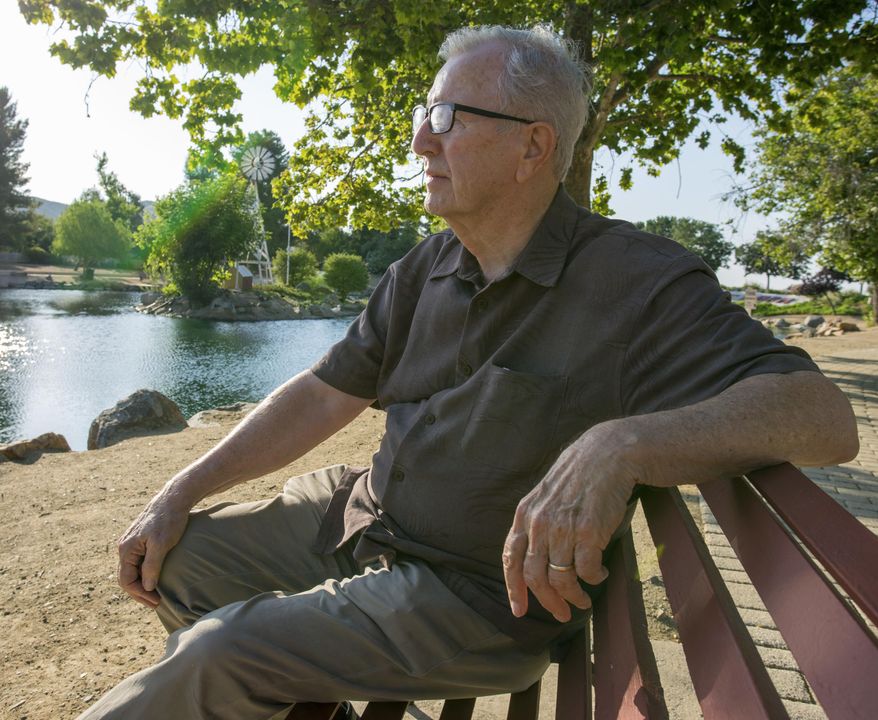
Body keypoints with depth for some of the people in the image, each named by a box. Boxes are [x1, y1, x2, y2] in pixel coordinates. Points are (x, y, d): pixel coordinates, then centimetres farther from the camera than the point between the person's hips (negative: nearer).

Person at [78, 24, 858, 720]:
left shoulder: (639, 283, -18)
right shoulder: (423, 272, 2)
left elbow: (826, 417, -27)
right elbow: (324, 396, 4)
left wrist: (619, 445, -45)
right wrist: (178, 497, 1)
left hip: (480, 592, -6)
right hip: (360, 516, 7)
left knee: (221, 653, -19)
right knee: (174, 557, 8)